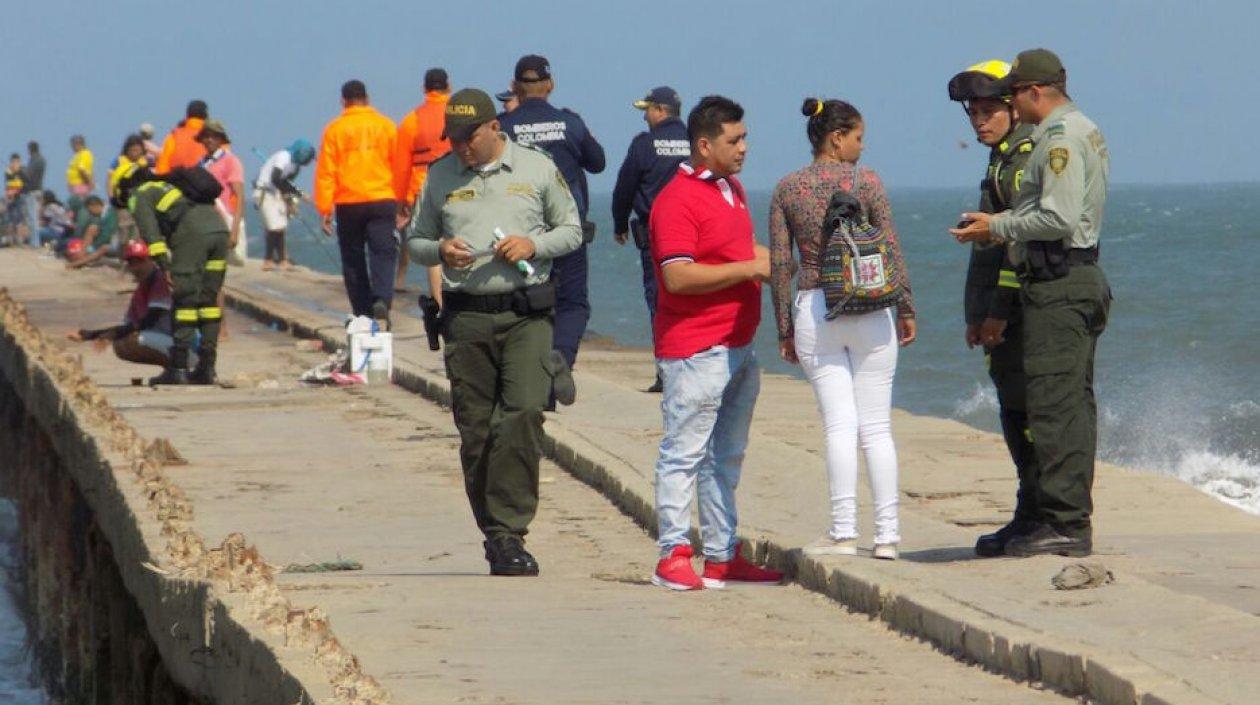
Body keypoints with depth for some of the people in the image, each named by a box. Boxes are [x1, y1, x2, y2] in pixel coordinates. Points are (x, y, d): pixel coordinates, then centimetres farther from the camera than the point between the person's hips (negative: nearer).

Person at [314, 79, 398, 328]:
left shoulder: (335, 130, 0)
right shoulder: (385, 125, 3)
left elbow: (326, 172, -3)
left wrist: (324, 209, 0)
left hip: (349, 204, 0)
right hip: (382, 201, 0)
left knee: (353, 260, 10)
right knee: (383, 253, -4)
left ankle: (363, 313, 10)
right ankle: (381, 301, -28)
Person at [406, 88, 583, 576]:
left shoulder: (538, 169, 6)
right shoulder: (440, 176, 11)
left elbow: (572, 230, 13)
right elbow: (414, 240, 18)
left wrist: (533, 245, -7)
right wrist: (440, 251, -4)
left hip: (527, 315, -2)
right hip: (465, 317, 2)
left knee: (523, 415, -16)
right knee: (475, 430, 1)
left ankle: (509, 532, -15)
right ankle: (496, 535, 10)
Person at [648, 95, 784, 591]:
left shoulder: (733, 188, 15)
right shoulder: (677, 200, -14)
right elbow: (679, 276, -23)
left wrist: (769, 258, 10)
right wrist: (749, 268, -19)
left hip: (738, 344, 10)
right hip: (694, 349, -10)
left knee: (726, 457, 12)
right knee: (685, 452, -7)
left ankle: (722, 556, 18)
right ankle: (673, 555, -4)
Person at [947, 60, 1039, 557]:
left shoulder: (1025, 157, -12)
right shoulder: (1003, 160, 20)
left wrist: (999, 310, -20)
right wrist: (977, 315, 22)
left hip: (1021, 311, -10)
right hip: (1003, 314, 10)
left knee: (1024, 411, -9)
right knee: (1016, 415, 11)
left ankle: (1035, 519, -8)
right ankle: (1032, 518, 15)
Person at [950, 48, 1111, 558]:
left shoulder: (1060, 138, -13)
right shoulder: (1085, 131, 19)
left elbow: (1058, 219, -22)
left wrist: (998, 227, -10)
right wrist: (1005, 229, 17)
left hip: (1056, 285, -11)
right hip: (1083, 277, 11)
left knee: (1052, 404, -11)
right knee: (1074, 402, 11)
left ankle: (1063, 522, -12)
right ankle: (1073, 520, 13)